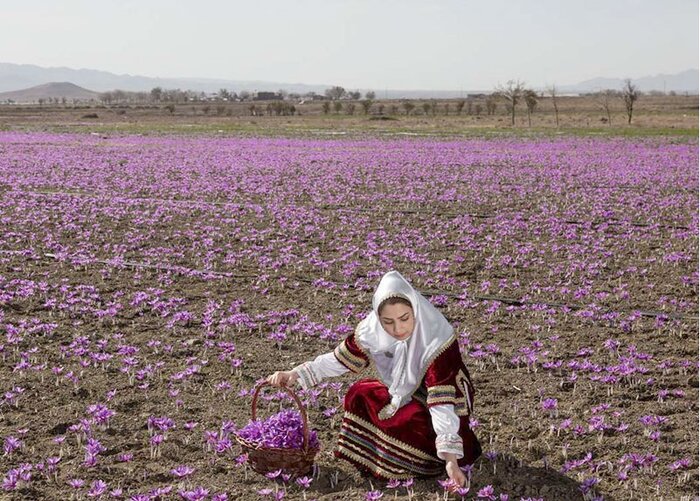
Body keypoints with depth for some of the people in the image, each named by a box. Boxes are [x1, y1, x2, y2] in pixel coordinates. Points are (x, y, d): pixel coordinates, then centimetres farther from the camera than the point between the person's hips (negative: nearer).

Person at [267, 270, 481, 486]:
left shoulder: (437, 340, -34)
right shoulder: (372, 331, -19)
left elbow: (441, 401, -39)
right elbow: (339, 358, -5)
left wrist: (450, 459, -44)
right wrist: (295, 374, -16)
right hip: (406, 394, 6)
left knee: (399, 424, -27)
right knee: (359, 394, -10)